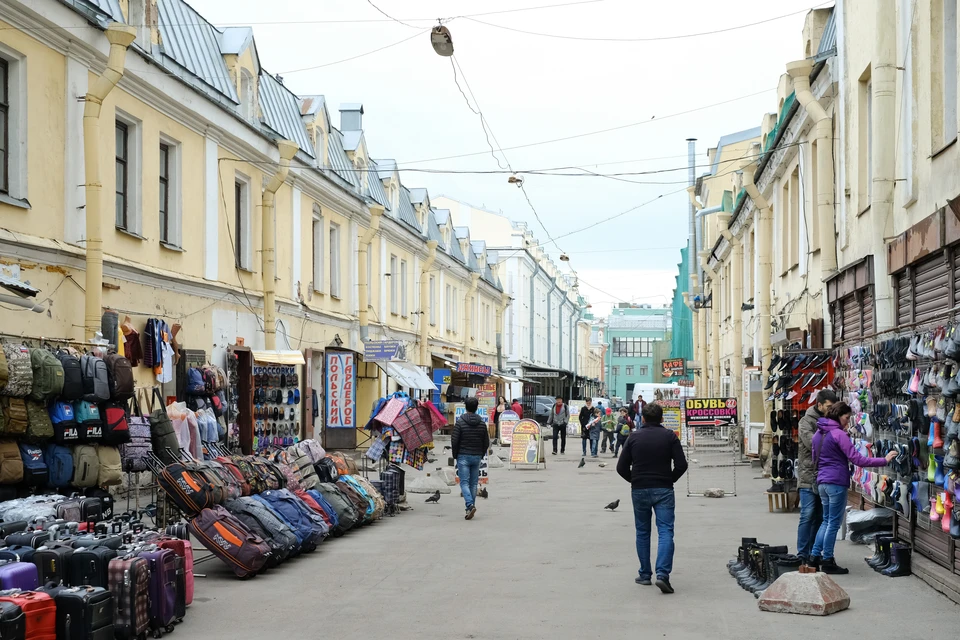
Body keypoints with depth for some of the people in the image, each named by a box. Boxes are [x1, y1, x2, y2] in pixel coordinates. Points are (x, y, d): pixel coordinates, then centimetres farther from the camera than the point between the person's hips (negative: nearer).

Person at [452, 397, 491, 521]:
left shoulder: (460, 422, -8)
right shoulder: (482, 423, 4)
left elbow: (455, 441, -9)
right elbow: (486, 443, 6)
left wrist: (455, 455, 5)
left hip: (463, 456, -3)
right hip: (476, 457, 3)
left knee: (464, 482, -4)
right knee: (473, 483, 10)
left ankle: (470, 505, -23)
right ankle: (471, 508, 11)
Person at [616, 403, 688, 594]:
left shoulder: (634, 437, 3)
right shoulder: (670, 436, -1)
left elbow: (621, 467, 1)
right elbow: (681, 465, -7)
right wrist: (670, 480, 9)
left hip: (639, 491, 2)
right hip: (663, 490, -2)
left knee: (642, 533, 14)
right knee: (665, 532, -6)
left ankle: (645, 575, 17)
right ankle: (662, 574, -21)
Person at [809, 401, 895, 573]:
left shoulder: (818, 433, 12)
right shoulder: (839, 434, -14)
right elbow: (857, 459, -18)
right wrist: (884, 460, -16)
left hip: (822, 481, 8)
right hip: (837, 482, -8)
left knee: (827, 520, 17)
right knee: (834, 522, 0)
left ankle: (814, 556, 16)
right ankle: (827, 561, 5)